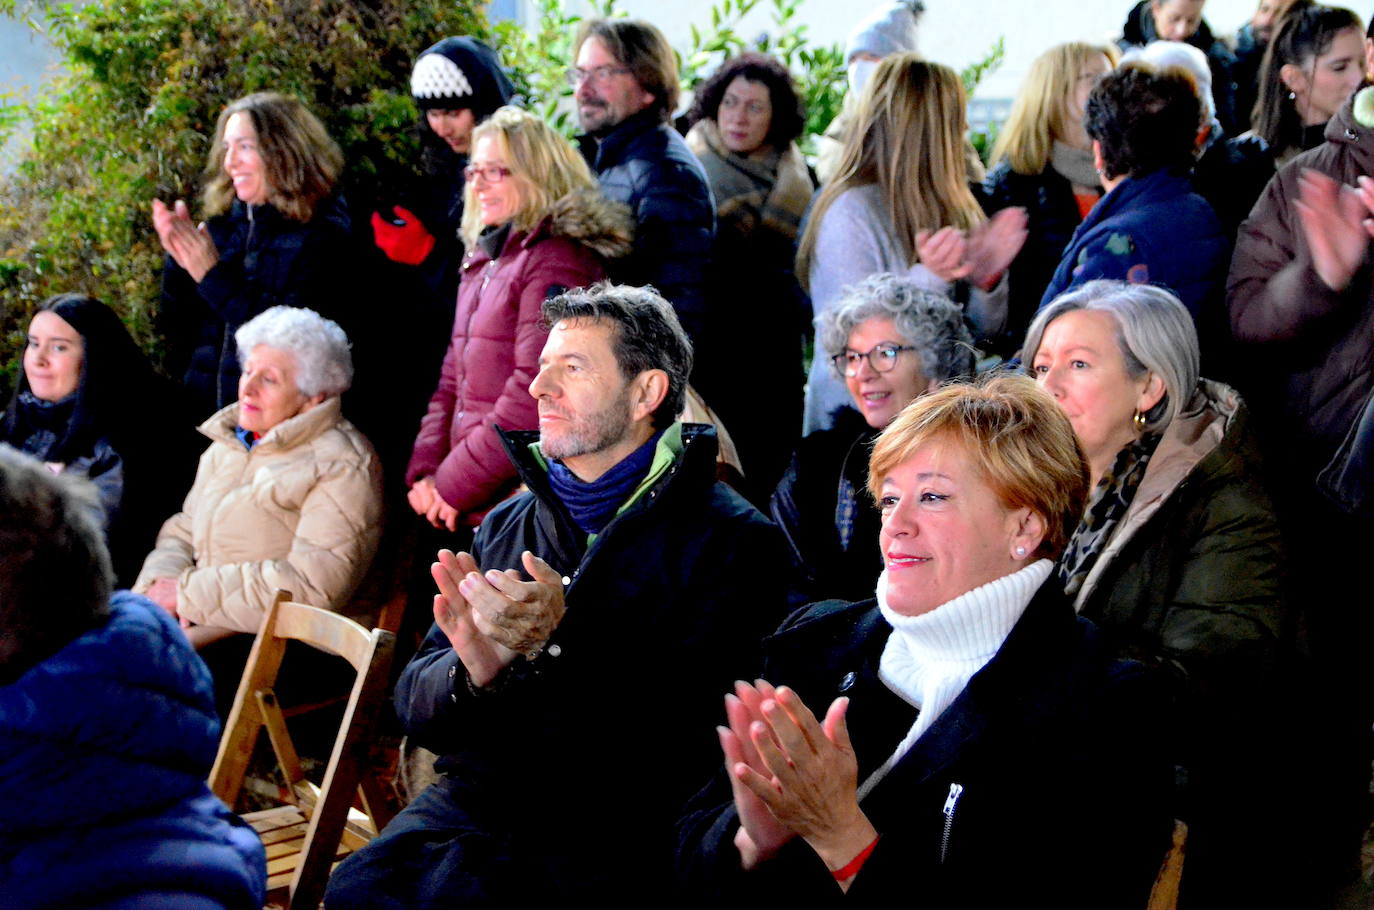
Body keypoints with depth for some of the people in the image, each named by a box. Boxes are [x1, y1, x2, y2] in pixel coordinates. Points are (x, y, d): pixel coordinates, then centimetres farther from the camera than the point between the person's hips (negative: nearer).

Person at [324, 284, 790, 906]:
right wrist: (473, 673, -10)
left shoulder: (734, 541, -2)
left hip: (614, 827, -5)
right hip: (474, 800, 6)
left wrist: (556, 650, -19)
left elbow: (692, 733, -14)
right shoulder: (507, 525, 16)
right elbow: (414, 708, 13)